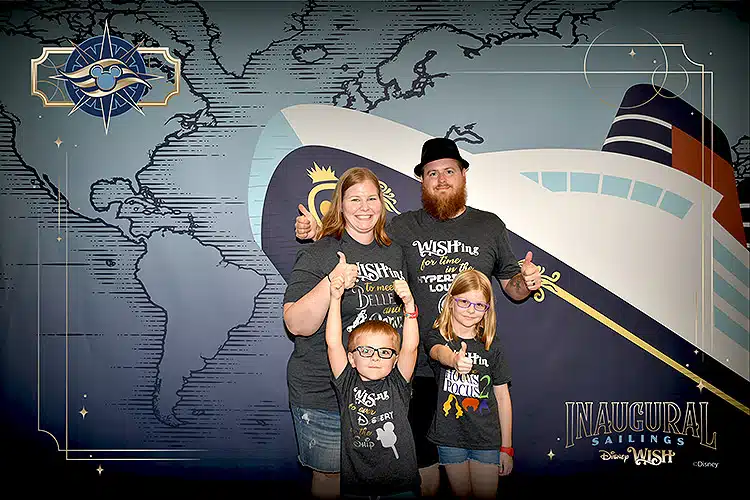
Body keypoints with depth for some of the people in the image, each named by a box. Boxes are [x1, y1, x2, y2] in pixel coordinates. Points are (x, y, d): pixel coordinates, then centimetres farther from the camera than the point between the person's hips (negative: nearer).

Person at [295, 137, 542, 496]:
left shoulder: (490, 226, 7)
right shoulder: (403, 228, 3)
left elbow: (511, 288, 13)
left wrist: (527, 282, -8)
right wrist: (317, 233, -10)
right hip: (420, 372, -1)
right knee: (425, 472, 9)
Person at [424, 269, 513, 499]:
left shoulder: (492, 346, 1)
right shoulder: (437, 336, -5)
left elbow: (502, 396, 4)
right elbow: (440, 352, -30)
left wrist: (506, 447, 4)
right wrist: (454, 359, -54)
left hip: (487, 438, 1)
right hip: (450, 437, -1)